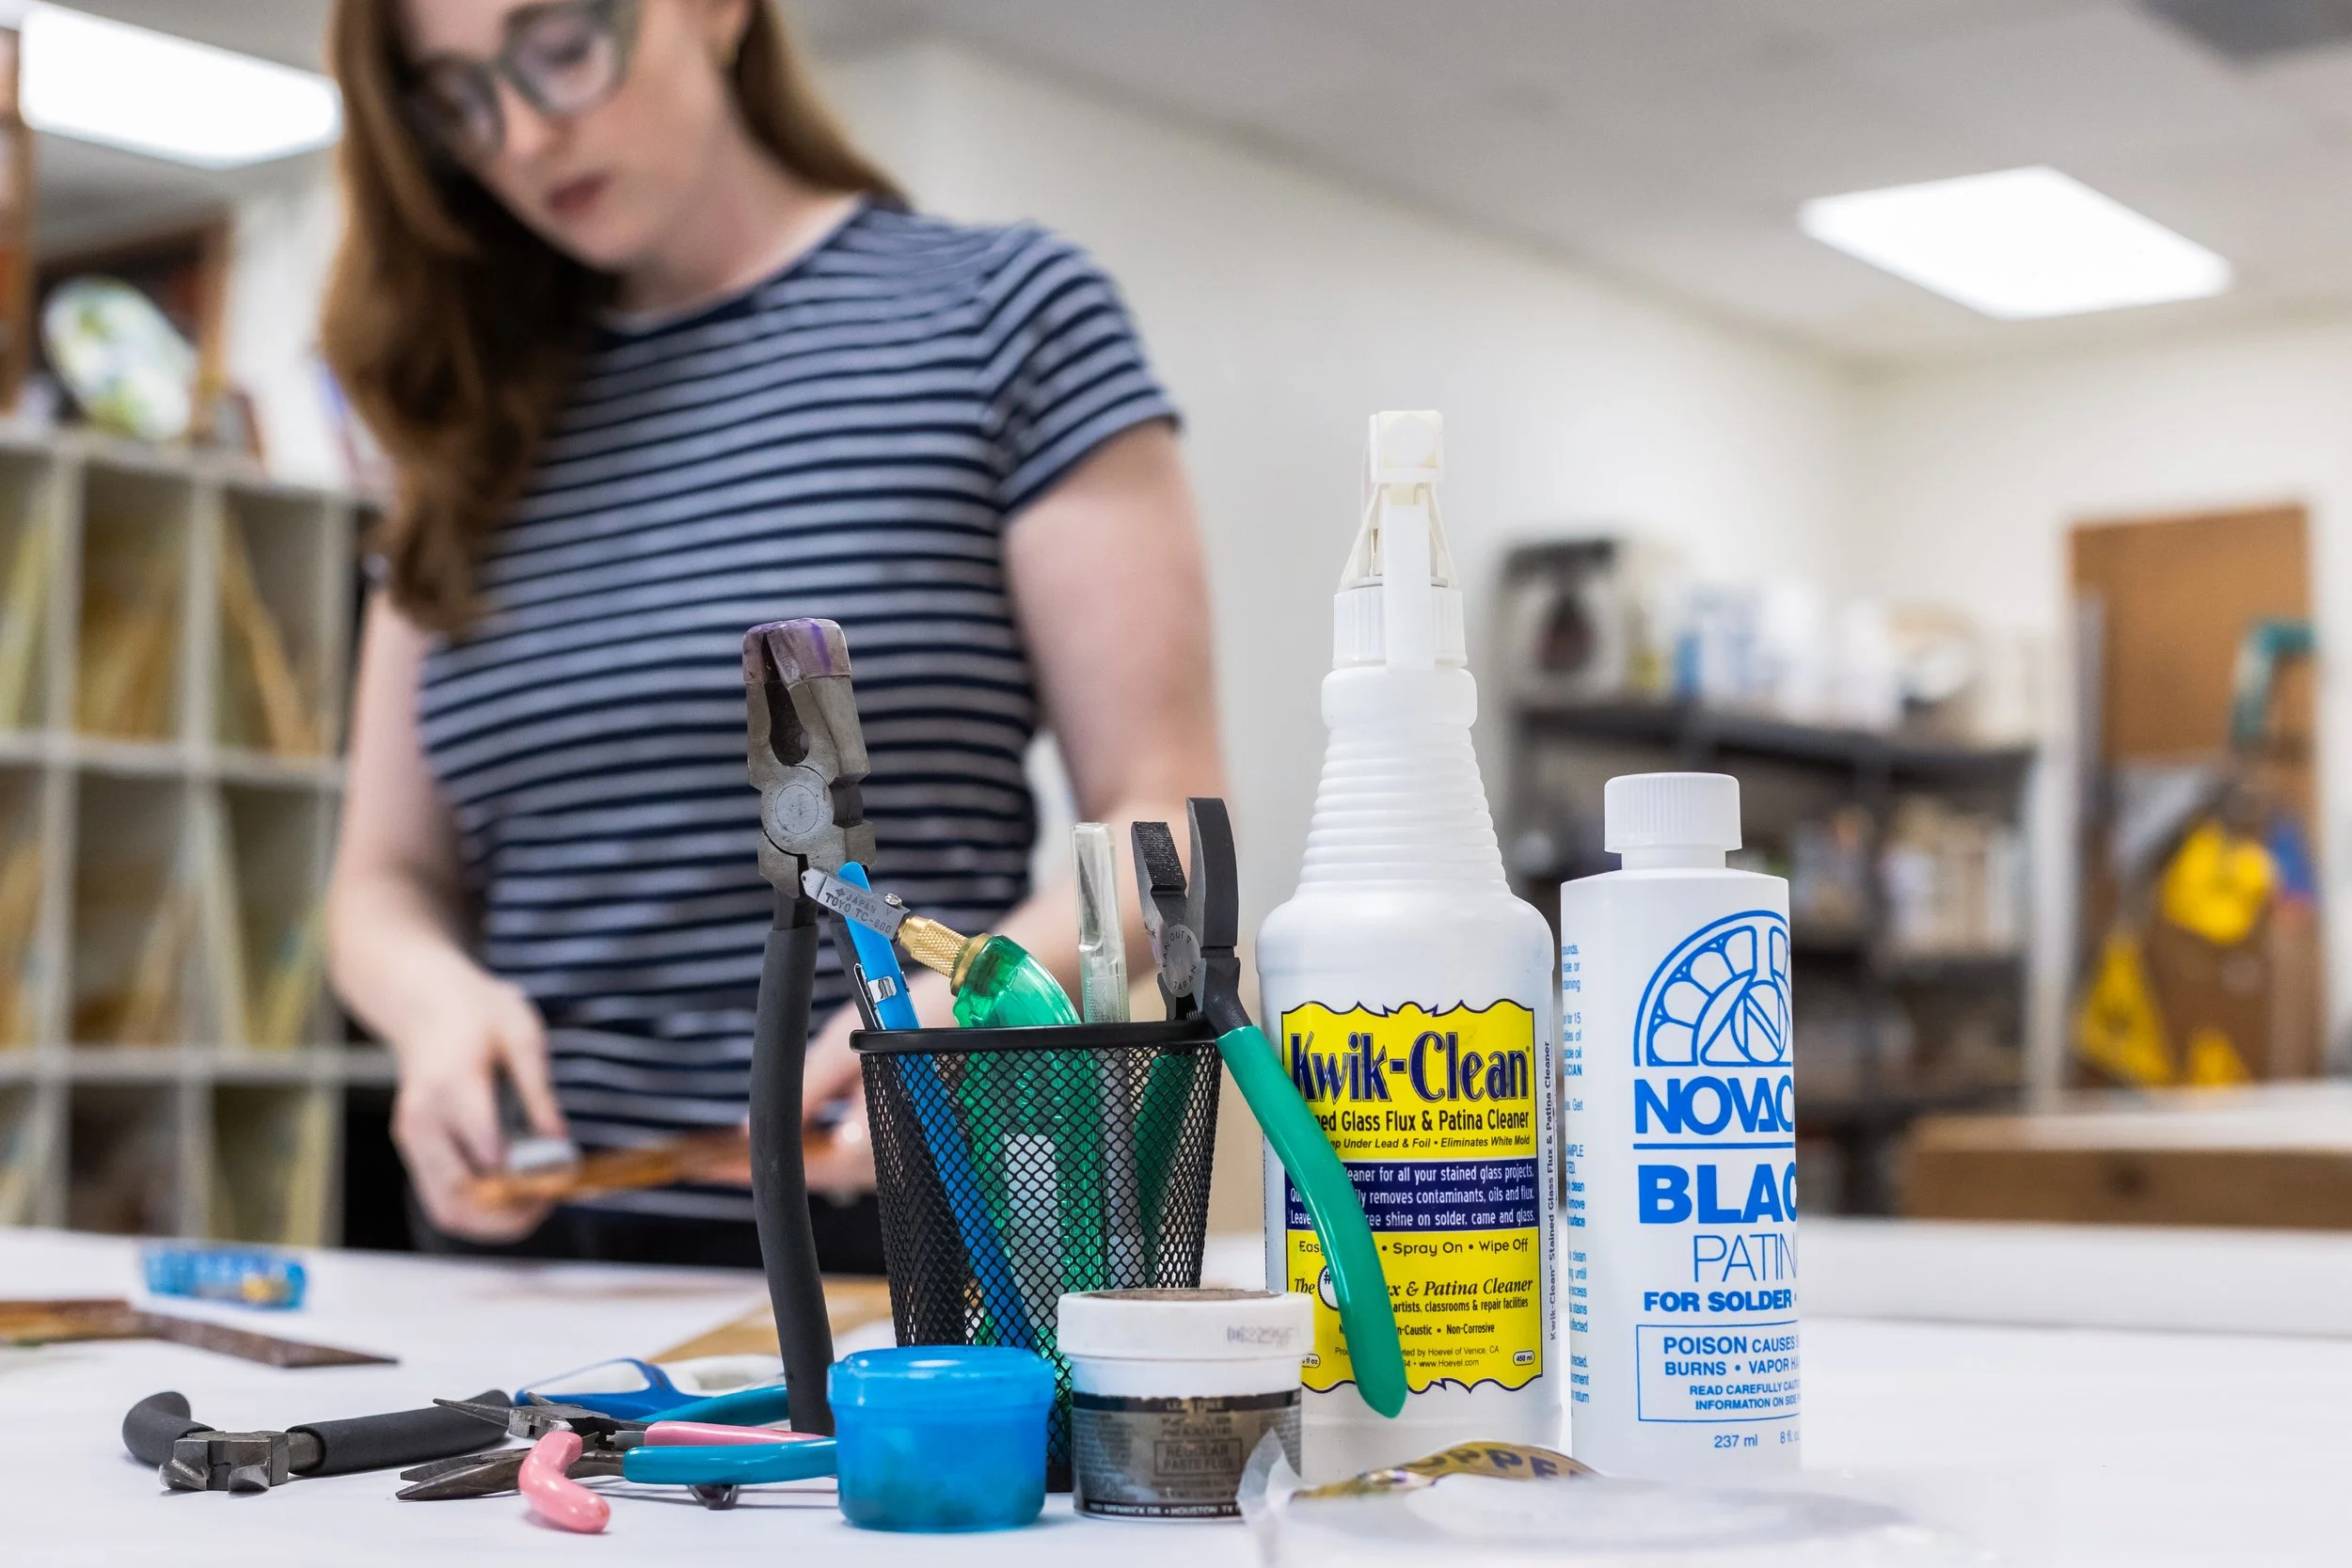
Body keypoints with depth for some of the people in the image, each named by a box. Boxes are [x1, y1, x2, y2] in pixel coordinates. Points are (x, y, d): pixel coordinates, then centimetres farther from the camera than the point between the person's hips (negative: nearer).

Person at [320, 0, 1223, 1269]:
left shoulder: (1007, 315, 1)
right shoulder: (469, 429, 13)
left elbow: (1163, 826, -4)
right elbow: (385, 878, 14)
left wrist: (977, 998, -23)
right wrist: (432, 990, -9)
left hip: (892, 1230, -4)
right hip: (522, 1244, 5)